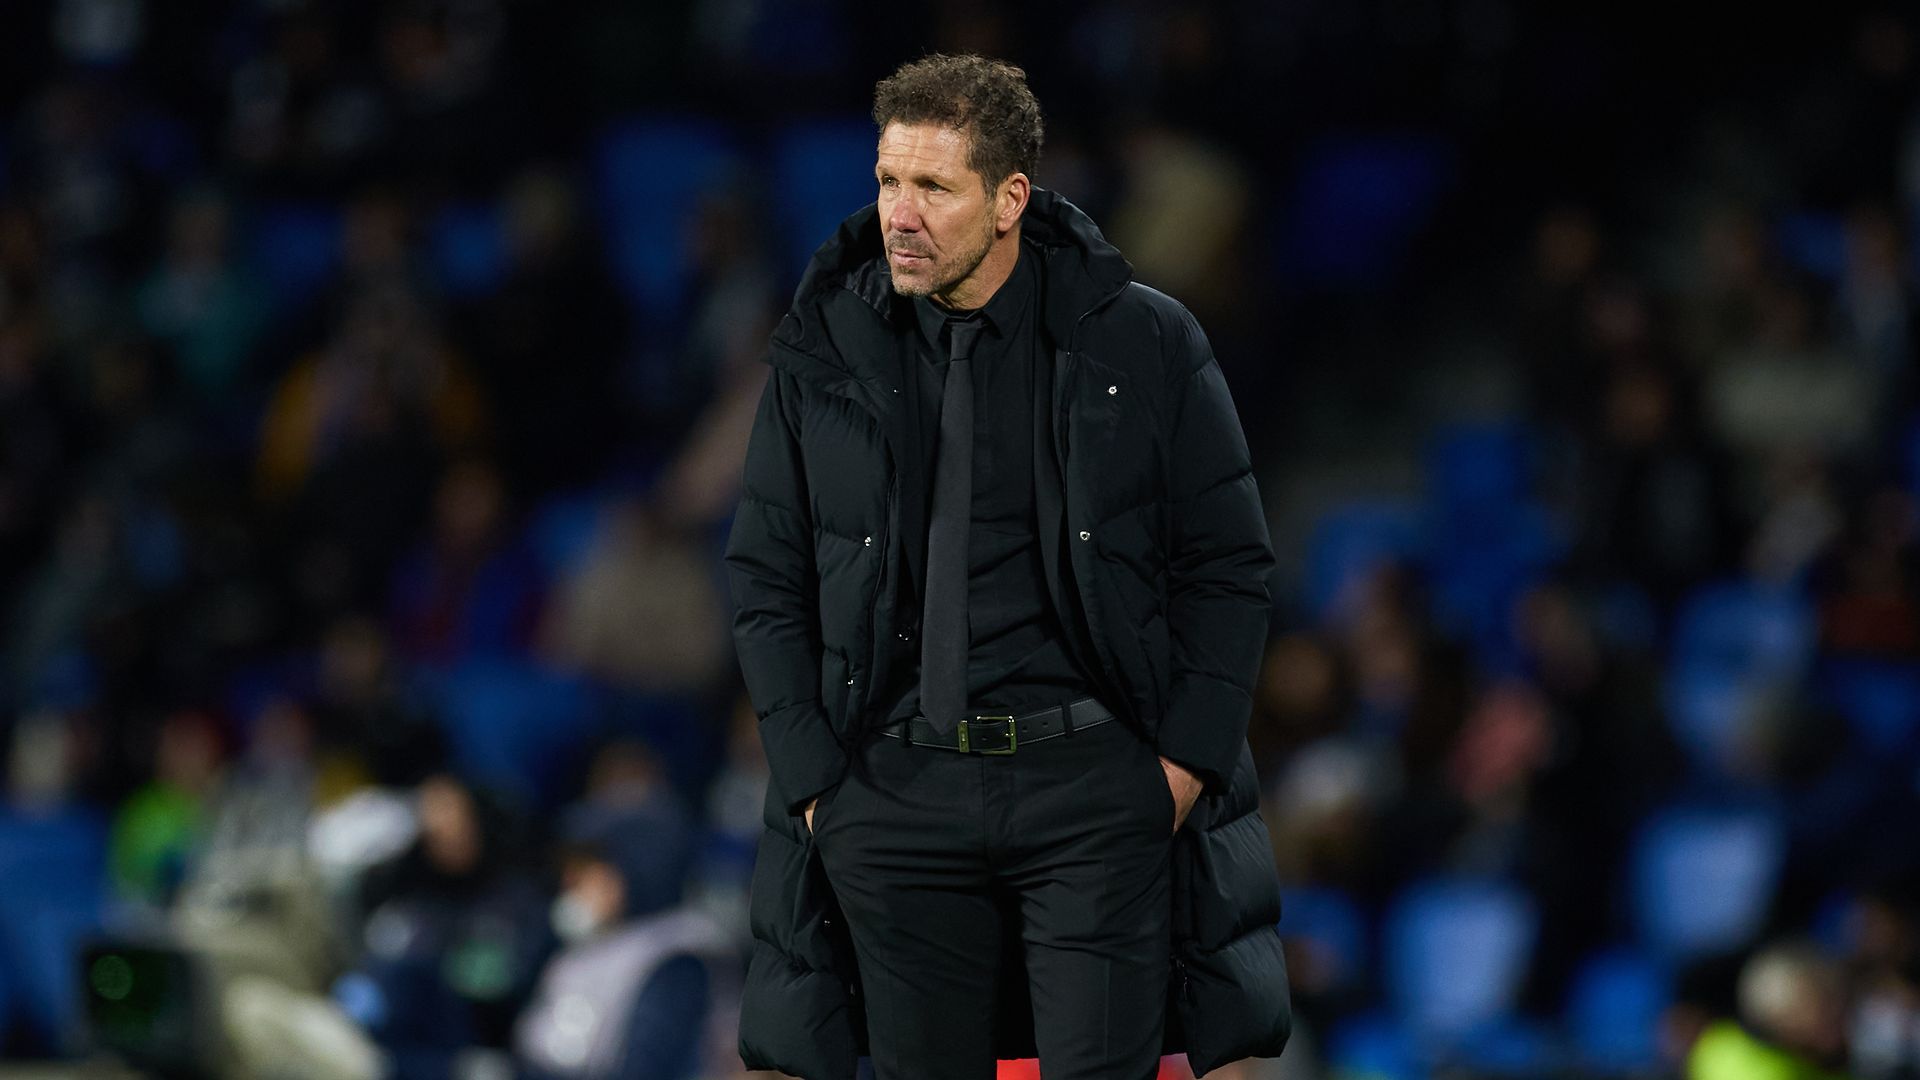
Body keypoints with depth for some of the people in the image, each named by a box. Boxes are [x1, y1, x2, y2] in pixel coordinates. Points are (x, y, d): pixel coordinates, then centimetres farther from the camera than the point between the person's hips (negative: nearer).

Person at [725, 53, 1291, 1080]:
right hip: (895, 793, 2)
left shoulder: (1144, 344, 0)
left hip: (1093, 777, -2)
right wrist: (812, 780, 0)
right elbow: (767, 580, 9)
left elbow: (1228, 563, 5)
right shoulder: (822, 357, 5)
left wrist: (1185, 762, -4)